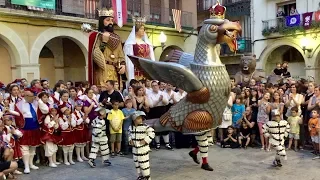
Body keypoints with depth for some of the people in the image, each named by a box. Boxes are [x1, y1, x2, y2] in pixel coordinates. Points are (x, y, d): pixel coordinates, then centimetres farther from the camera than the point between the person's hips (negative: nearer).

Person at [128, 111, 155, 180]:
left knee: (144, 163, -1)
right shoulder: (131, 127, 3)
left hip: (143, 149, -6)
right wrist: (130, 140, 6)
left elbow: (152, 133, -14)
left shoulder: (145, 127, -17)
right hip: (135, 149, 6)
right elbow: (130, 134, 22)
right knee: (136, 162, 15)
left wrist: (146, 140, -18)